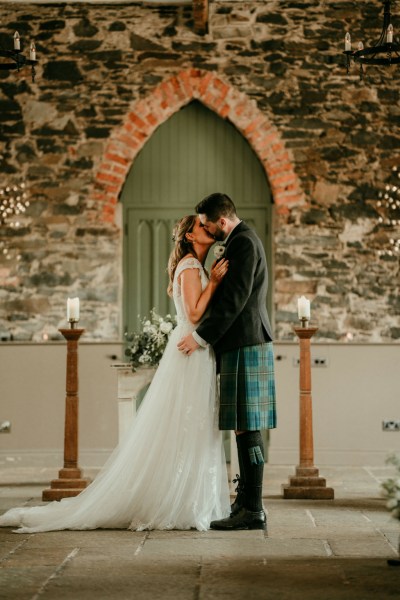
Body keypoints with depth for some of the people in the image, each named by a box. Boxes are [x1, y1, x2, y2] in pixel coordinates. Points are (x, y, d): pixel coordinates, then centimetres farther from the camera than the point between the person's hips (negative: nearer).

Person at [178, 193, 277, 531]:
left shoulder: (244, 243, -13)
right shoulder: (240, 241, 19)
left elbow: (235, 299, -19)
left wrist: (201, 337, -16)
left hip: (246, 347, -11)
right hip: (241, 345, 11)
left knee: (246, 428, -10)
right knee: (244, 427, 11)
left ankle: (253, 510, -10)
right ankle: (246, 502, 15)